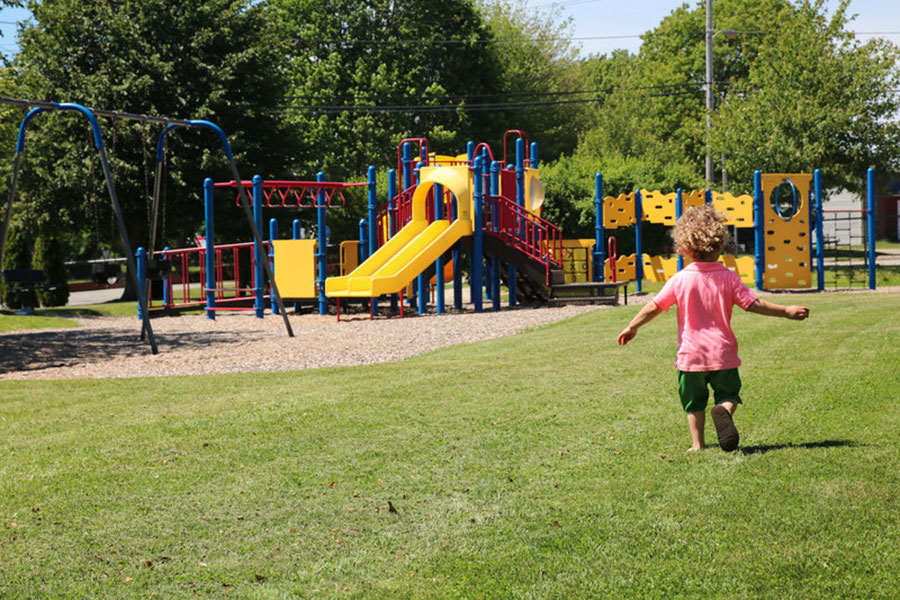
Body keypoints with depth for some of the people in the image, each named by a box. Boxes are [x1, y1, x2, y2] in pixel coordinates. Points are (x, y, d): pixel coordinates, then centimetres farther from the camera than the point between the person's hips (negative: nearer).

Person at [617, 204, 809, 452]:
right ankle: (723, 410, -18)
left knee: (694, 402, 15)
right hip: (722, 353, 0)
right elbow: (754, 304, -7)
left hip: (691, 354, 0)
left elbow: (654, 307, -2)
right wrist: (787, 311, 3)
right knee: (728, 393, 14)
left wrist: (632, 327, 11)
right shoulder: (728, 278, -6)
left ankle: (697, 444, 11)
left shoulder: (680, 279, -6)